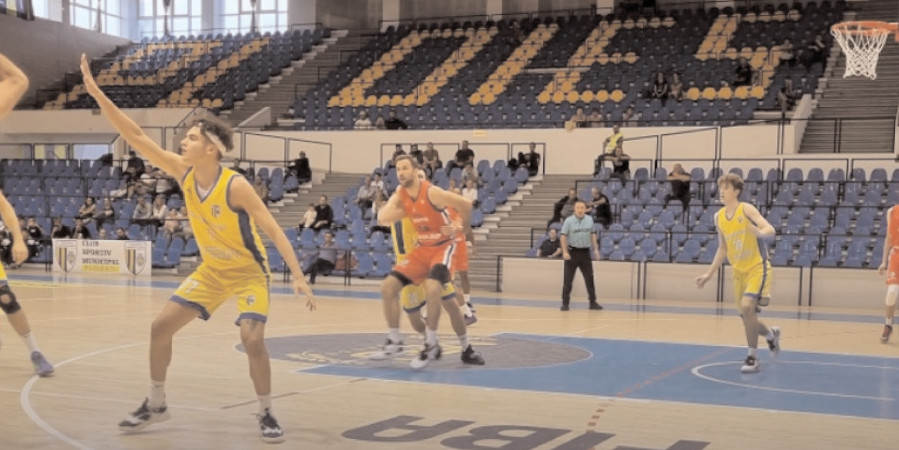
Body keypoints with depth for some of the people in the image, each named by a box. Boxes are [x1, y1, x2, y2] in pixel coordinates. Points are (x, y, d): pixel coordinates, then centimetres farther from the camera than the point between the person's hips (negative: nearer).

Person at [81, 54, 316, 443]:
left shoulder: (235, 186, -26)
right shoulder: (183, 172, -11)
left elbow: (273, 230, -25)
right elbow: (136, 137, -11)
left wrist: (298, 277, -32)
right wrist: (98, 94, -17)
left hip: (248, 272, -6)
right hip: (211, 270, 6)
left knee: (252, 340, -21)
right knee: (160, 327, 2)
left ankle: (266, 415, -1)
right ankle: (156, 404, 20)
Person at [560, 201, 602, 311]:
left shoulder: (589, 219, 4)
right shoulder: (569, 221, -7)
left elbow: (593, 234, 13)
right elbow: (564, 236, -7)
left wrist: (595, 249, 8)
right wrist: (565, 252, -15)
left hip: (585, 252, 3)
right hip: (572, 252, -3)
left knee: (589, 278, 6)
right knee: (568, 279, 0)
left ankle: (593, 302, 15)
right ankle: (565, 303, 7)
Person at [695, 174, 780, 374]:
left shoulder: (746, 210, -13)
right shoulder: (719, 217, 4)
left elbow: (770, 230, -24)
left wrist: (759, 232, -47)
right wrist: (710, 273, 11)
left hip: (757, 267, -6)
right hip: (739, 271, 6)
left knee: (746, 306, -26)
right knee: (747, 319, 11)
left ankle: (753, 358, -12)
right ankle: (771, 334, 45)